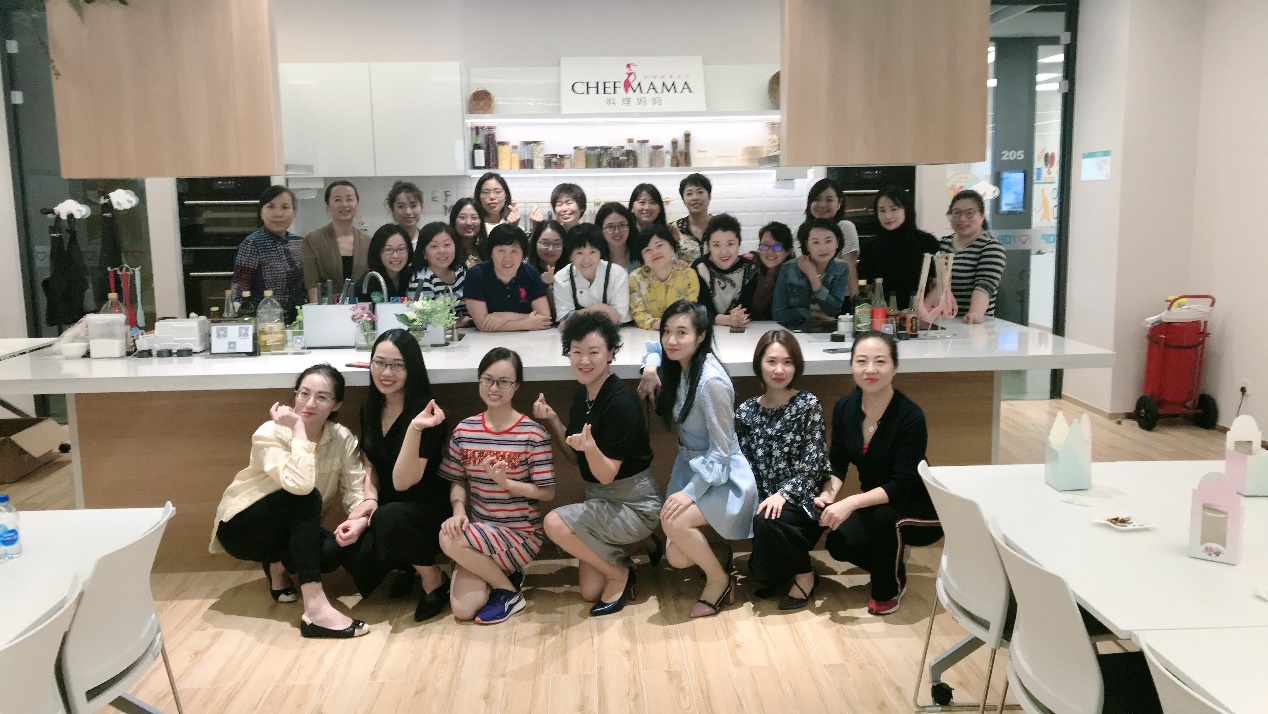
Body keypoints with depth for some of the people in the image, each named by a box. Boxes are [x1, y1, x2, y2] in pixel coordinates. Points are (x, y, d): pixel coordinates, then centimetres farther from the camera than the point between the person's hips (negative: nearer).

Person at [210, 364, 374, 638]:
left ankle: (277, 564, 7)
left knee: (334, 551, -28)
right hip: (241, 527, -4)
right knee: (306, 496, -33)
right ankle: (315, 608, -38)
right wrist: (298, 430, -33)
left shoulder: (343, 438, -9)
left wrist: (360, 518, -35)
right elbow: (299, 484, -40)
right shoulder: (270, 434, -23)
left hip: (288, 527, 4)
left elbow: (356, 490, -15)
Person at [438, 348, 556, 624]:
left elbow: (547, 492, -10)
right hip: (479, 530, 4)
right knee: (462, 608, -16)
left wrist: (506, 482, -24)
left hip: (521, 533, -4)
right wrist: (459, 511, -13)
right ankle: (499, 573, 18)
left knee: (449, 540, -29)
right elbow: (458, 481, 7)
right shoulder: (464, 430, 2)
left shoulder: (533, 434, -11)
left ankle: (509, 592, -4)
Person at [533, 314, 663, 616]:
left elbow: (606, 474, -22)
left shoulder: (621, 401, -24)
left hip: (634, 506, -8)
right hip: (601, 501, 8)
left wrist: (590, 447, -42)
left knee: (555, 523, -25)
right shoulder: (583, 395, 1)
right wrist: (552, 421, -4)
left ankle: (620, 572, -5)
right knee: (589, 592, 4)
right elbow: (574, 456, 9)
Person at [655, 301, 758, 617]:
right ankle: (713, 549, 26)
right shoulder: (677, 368, 0)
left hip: (722, 477, -7)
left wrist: (691, 493, -25)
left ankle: (719, 579, -5)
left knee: (673, 522, -31)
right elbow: (654, 348, 25)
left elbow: (722, 450, -20)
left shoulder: (711, 381, -24)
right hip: (690, 467, 7)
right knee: (676, 558, -7)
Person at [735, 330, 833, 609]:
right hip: (763, 500, 3)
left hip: (802, 500, -3)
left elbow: (812, 461, -10)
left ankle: (804, 574, -3)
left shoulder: (808, 404, -5)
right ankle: (777, 573, 13)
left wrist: (783, 494, -21)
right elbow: (745, 464, 3)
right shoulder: (746, 412, 5)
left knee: (767, 522, -31)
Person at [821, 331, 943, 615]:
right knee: (839, 545, -20)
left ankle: (888, 590, -5)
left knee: (883, 516, -35)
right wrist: (828, 494, -20)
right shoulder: (845, 408, -9)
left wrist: (851, 503, -39)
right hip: (875, 504, 5)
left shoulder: (910, 417, -26)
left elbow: (901, 485, -28)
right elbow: (837, 463, 0)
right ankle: (892, 557, 15)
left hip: (921, 509, -5)